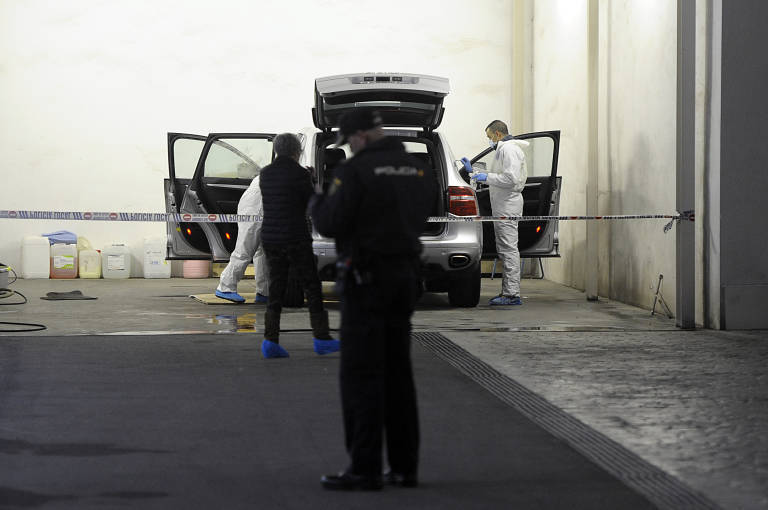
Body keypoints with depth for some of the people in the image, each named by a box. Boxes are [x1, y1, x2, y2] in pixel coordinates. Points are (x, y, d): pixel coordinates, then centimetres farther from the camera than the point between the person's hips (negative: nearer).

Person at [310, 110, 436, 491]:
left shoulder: (355, 170, -12)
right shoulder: (420, 170, 9)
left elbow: (330, 224, -15)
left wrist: (316, 204, 7)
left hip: (366, 277, -7)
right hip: (405, 275, 7)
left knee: (361, 375, -5)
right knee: (397, 372, 12)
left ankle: (365, 469, -7)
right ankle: (404, 466, 12)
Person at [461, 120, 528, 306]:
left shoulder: (509, 149, -12)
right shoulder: (503, 149, 23)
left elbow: (511, 178, -23)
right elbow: (497, 178, 31)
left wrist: (487, 177, -15)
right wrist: (473, 171, 28)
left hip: (508, 208, -11)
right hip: (502, 208, 11)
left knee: (509, 249, -12)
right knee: (505, 250, 11)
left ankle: (512, 294, -14)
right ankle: (508, 292, 14)